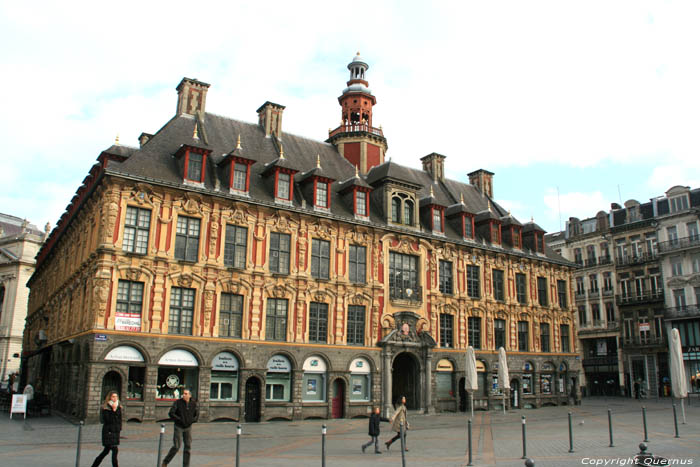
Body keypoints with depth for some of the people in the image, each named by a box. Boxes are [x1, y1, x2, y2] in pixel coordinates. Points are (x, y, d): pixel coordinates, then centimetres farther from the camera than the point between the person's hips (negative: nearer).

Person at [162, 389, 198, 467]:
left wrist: (192, 420, -16)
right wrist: (179, 420, -23)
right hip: (178, 427, -3)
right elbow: (171, 413, -22)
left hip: (188, 428, 3)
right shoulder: (177, 402, -15)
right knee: (176, 447, -6)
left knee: (188, 447, -2)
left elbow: (197, 415, 3)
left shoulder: (193, 404, -5)